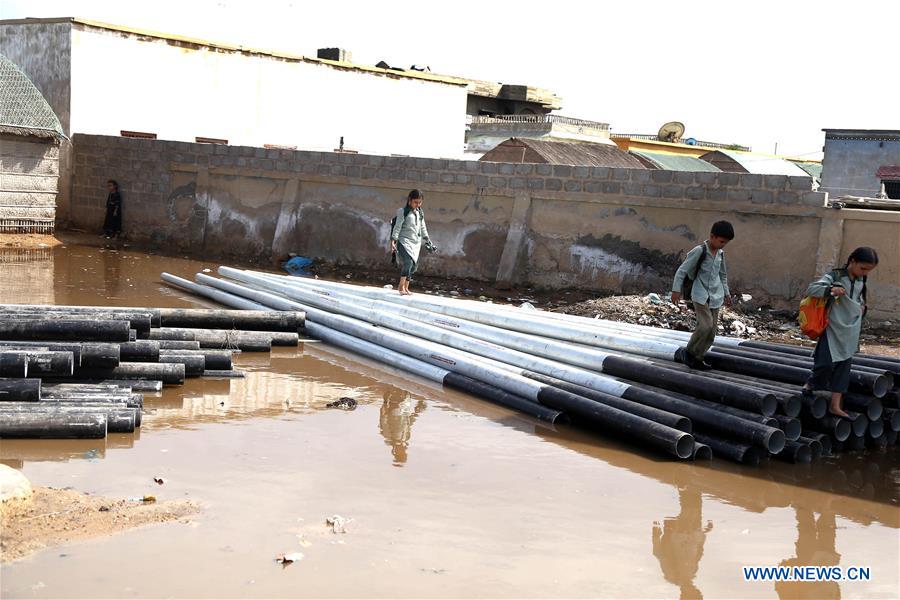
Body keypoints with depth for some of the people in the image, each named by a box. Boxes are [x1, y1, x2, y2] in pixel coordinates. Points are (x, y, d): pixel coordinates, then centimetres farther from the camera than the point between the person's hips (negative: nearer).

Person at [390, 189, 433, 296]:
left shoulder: (420, 213, 14)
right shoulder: (403, 211, -4)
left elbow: (423, 228, 22)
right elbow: (397, 227, -8)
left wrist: (427, 241, 20)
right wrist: (393, 241, -14)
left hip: (416, 243, 6)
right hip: (405, 241, -6)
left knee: (413, 266, 4)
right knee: (408, 262, -21)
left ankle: (406, 288, 12)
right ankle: (401, 286, -10)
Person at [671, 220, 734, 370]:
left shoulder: (720, 254, 7)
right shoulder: (699, 251, -13)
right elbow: (682, 270, -11)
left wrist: (726, 293, 25)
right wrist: (676, 289, -15)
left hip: (715, 296, 7)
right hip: (700, 295, -7)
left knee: (712, 330, 3)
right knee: (706, 326, -20)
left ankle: (698, 358, 13)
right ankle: (689, 352, -2)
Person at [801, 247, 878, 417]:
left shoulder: (860, 282, 9)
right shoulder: (834, 277, -11)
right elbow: (811, 289, -19)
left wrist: (863, 306, 8)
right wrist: (830, 290, -34)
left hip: (851, 331, 6)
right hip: (834, 328, -6)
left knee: (843, 366, 7)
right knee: (827, 363, -12)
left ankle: (835, 405, 11)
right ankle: (810, 384, 19)